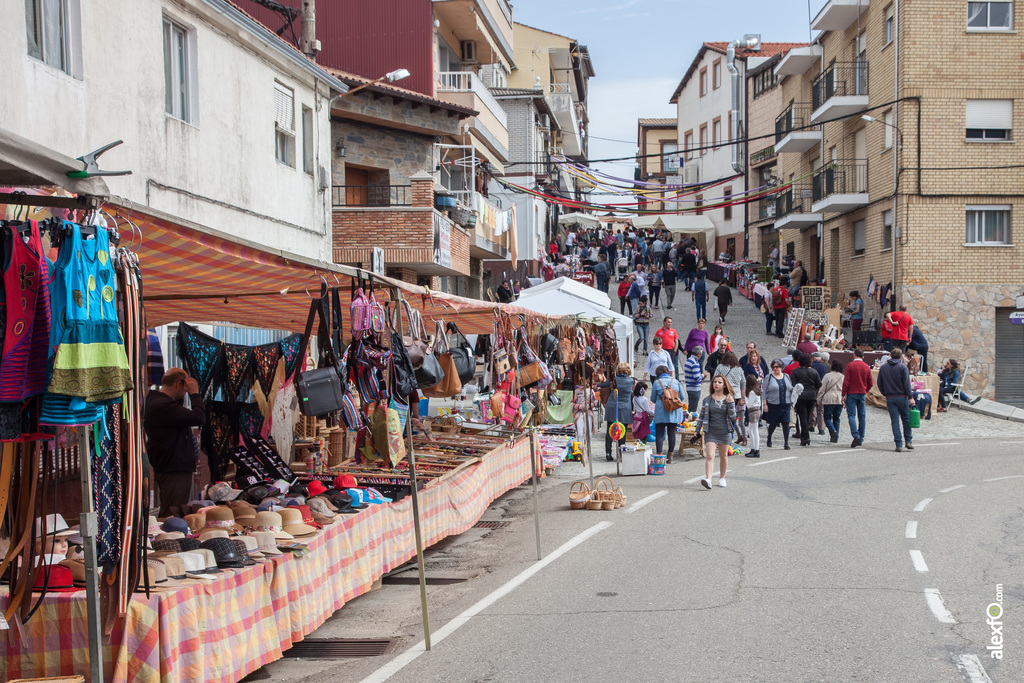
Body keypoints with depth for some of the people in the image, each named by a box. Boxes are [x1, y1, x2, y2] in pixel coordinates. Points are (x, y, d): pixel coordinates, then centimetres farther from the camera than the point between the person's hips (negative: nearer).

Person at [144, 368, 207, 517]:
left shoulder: (154, 401, 13)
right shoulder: (164, 405, -22)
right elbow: (199, 418, -27)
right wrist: (195, 393, -14)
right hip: (175, 471, -11)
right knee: (174, 516, -8)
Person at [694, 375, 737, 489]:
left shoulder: (728, 399, 3)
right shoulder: (707, 400, 4)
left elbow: (732, 416, -2)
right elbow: (702, 416, 11)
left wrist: (731, 403, -14)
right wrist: (698, 430, 10)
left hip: (724, 432, 1)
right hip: (710, 432, -1)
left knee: (723, 456, 12)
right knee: (709, 456, -14)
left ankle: (722, 478, 28)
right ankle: (708, 479, -24)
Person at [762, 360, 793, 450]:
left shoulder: (786, 376, 12)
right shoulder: (769, 378, 2)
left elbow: (791, 388, 21)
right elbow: (764, 392, 0)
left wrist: (793, 390, -2)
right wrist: (765, 404, -7)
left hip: (785, 405, 2)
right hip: (773, 405, -2)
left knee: (786, 423, -6)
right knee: (773, 424, 5)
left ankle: (786, 443, -1)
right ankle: (769, 438, 32)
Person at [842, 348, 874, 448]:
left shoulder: (850, 365, -7)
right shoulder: (866, 367, 6)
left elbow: (846, 381, -11)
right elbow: (870, 383, 9)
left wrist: (843, 395, -5)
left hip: (852, 393, -4)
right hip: (862, 394, 4)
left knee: (851, 415, -6)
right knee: (861, 416, 9)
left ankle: (856, 435, -24)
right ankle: (861, 439, 12)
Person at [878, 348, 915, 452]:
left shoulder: (883, 367, 5)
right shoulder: (902, 367, -5)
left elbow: (879, 383, 7)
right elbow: (906, 383, -10)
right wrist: (910, 397, -7)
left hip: (889, 398, 2)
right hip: (902, 396, -2)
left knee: (895, 421, 2)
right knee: (906, 419, 12)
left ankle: (899, 445, -1)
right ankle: (908, 441, 9)